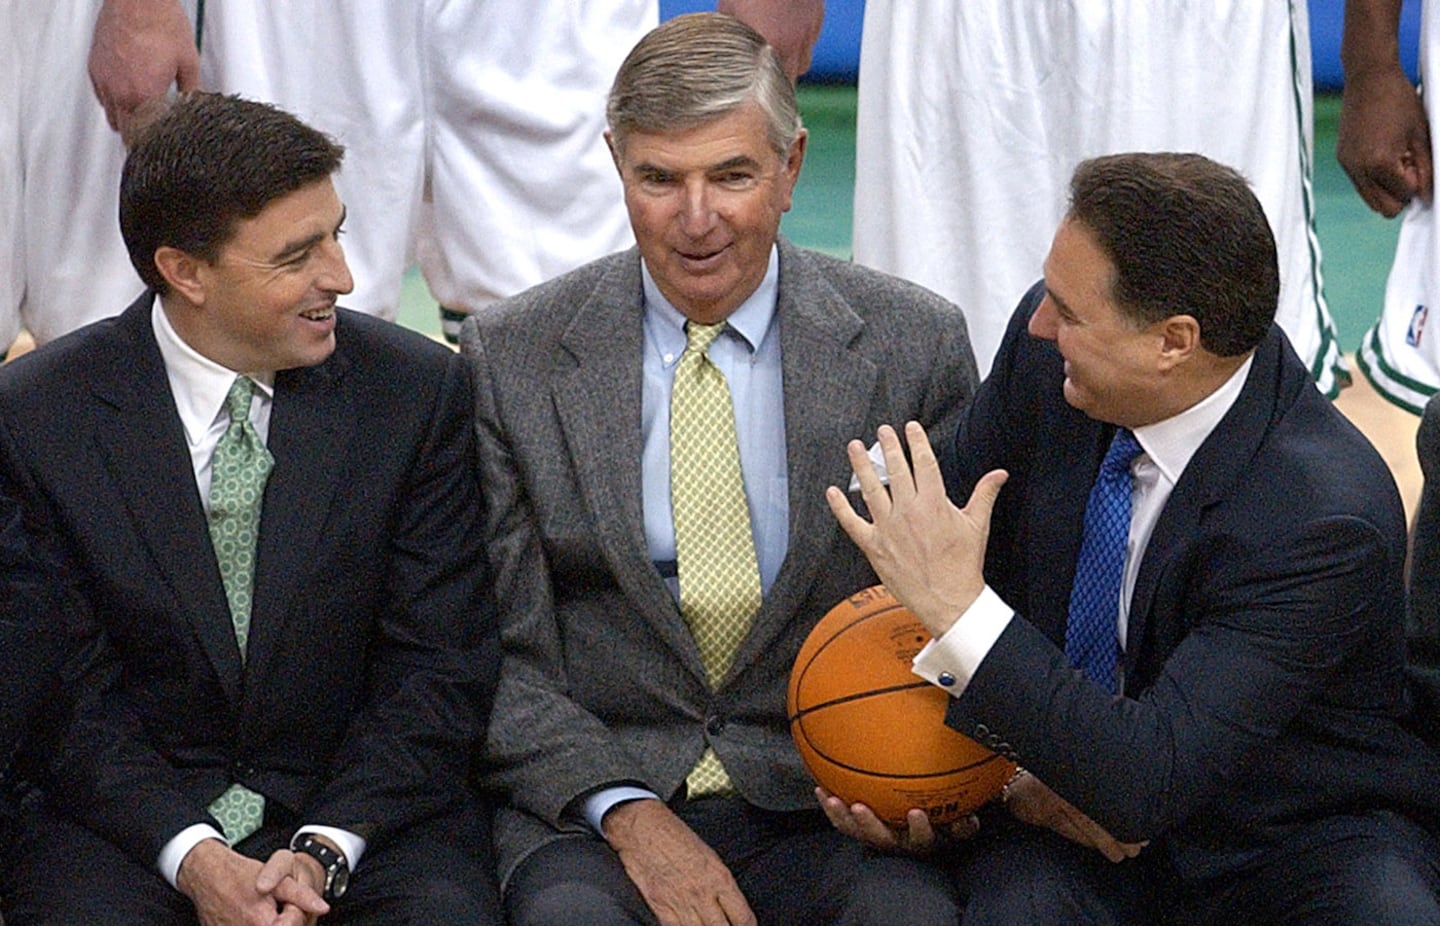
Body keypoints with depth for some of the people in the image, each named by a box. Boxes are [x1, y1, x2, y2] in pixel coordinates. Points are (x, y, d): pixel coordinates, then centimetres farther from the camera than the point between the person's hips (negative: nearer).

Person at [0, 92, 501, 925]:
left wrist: (324, 850, -14)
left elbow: (442, 667, -1)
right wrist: (191, 855, -18)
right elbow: (68, 688, -3)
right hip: (127, 816, -1)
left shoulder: (419, 389, -2)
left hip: (365, 804, 1)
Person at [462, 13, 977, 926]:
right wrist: (622, 809, -14)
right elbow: (493, 650, 1)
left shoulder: (914, 343, 2)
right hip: (589, 802, 0)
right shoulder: (510, 359, 1)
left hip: (827, 806, 1)